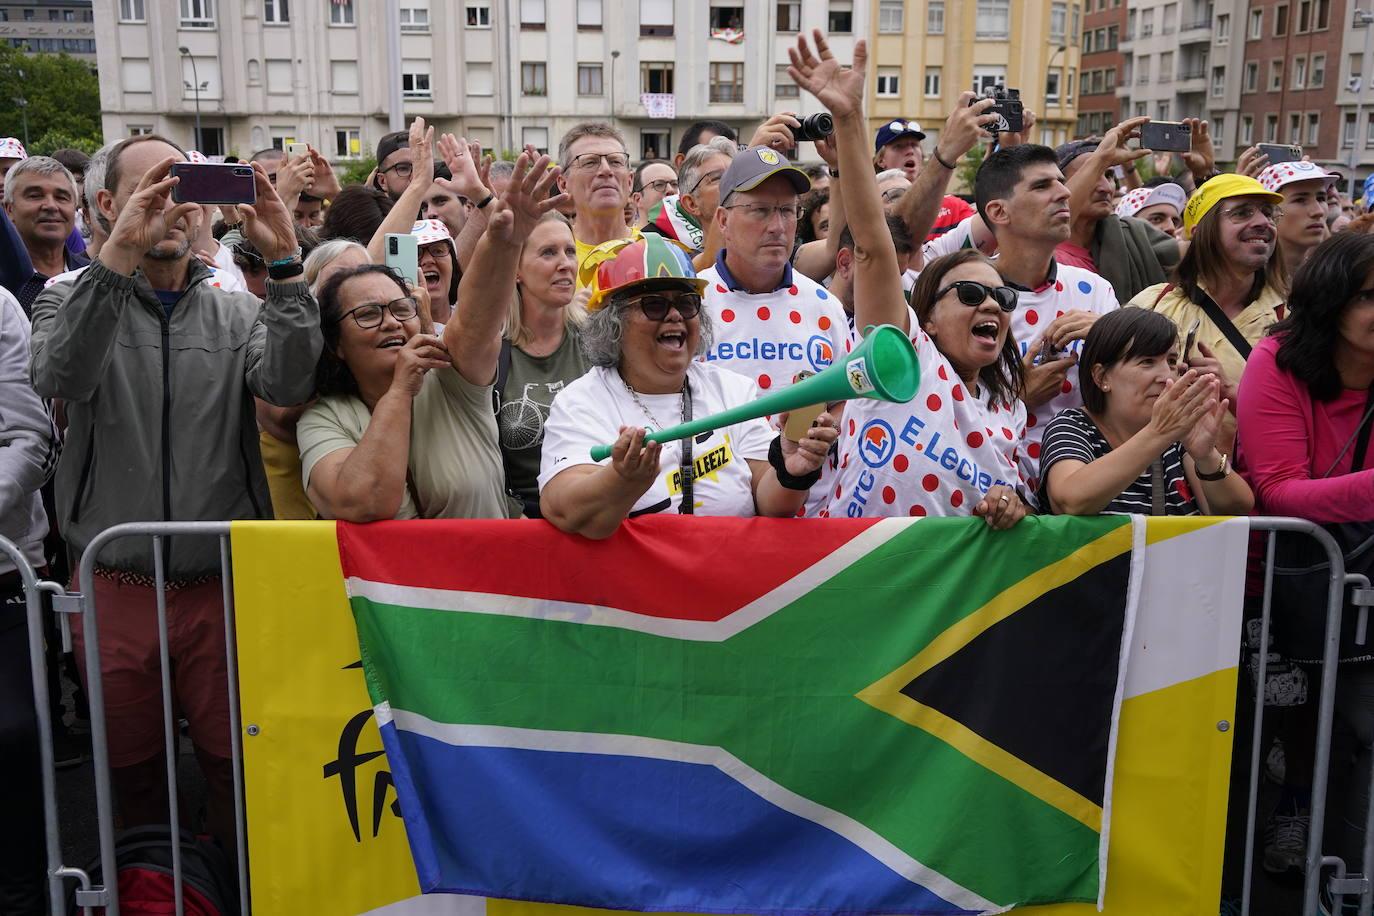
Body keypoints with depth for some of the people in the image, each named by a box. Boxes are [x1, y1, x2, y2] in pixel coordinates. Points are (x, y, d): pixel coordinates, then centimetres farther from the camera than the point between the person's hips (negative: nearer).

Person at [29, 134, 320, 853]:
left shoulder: (236, 314, 5)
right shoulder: (72, 302, 2)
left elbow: (287, 383, -15)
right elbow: (61, 377, -21)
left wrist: (284, 262, -26)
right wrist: (119, 254, -33)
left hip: (223, 585, 0)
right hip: (115, 589, 0)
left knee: (238, 769, 7)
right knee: (130, 772, 14)